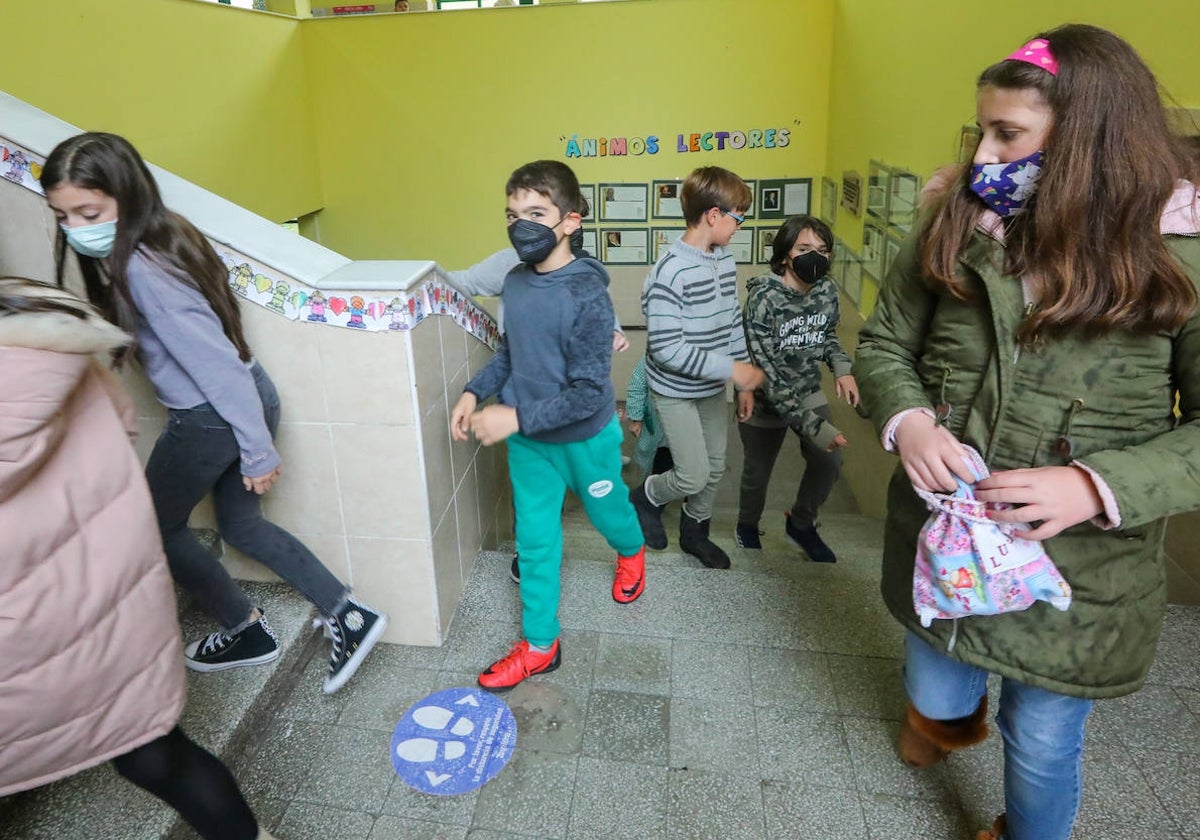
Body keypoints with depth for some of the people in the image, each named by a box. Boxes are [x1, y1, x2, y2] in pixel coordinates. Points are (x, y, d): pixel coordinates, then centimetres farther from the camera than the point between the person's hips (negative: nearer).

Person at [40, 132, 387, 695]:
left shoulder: (141, 269, -22)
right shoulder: (163, 240, 6)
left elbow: (215, 359, -25)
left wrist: (257, 452, -21)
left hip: (211, 418, -9)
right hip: (251, 399, 9)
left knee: (155, 527, 16)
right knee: (240, 525, 22)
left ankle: (245, 631, 28)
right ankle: (347, 615, 18)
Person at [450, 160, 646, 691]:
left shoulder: (587, 296, -27)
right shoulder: (516, 282, -6)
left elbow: (589, 393, -27)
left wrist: (516, 417, -32)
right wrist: (475, 391, -4)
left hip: (585, 438, -5)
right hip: (527, 439, 5)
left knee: (607, 512, 23)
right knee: (534, 540, 12)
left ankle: (631, 553, 58)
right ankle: (540, 644, 27)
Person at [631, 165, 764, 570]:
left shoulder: (724, 259, -1)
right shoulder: (670, 272, -26)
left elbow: (733, 322, 8)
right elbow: (665, 347, -27)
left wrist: (744, 384, 8)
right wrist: (731, 369, -27)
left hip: (713, 388, 7)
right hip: (676, 391, -7)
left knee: (715, 467, 16)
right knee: (694, 476, -3)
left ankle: (694, 532, 39)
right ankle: (646, 498, 28)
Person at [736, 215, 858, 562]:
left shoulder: (827, 289, -9)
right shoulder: (763, 298, -28)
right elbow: (767, 374, -31)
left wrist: (842, 368, -11)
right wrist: (813, 425, -36)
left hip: (809, 393, 5)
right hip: (766, 401, -5)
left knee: (829, 461, 2)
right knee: (758, 472, 12)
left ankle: (800, 524, 30)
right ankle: (747, 528, 43)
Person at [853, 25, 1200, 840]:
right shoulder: (958, 227, -4)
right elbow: (884, 341, 3)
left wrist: (1100, 486, -27)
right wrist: (908, 421, -17)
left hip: (1078, 568, -2)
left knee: (1043, 745, 19)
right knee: (933, 701, 25)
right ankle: (954, 712, 63)